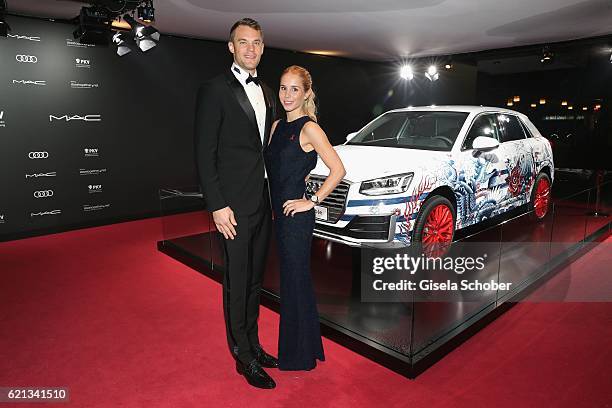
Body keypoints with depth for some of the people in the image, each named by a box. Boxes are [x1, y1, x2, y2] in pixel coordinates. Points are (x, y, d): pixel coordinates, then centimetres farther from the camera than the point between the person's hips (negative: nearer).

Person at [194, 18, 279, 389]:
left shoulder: (267, 93, 15)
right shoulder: (215, 90, -7)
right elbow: (205, 154, -11)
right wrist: (217, 206, -16)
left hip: (264, 203, 7)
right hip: (235, 205, -7)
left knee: (255, 280, 17)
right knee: (237, 284, 4)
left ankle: (253, 344, 34)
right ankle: (245, 357, 21)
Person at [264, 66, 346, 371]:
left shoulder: (309, 128, -12)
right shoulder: (277, 126, 12)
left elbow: (338, 170, -17)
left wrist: (313, 201, -15)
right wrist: (272, 206, 13)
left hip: (296, 213, -8)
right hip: (279, 211, 8)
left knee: (295, 280, 3)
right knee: (289, 277, 17)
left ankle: (300, 355, 21)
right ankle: (291, 348, 35)